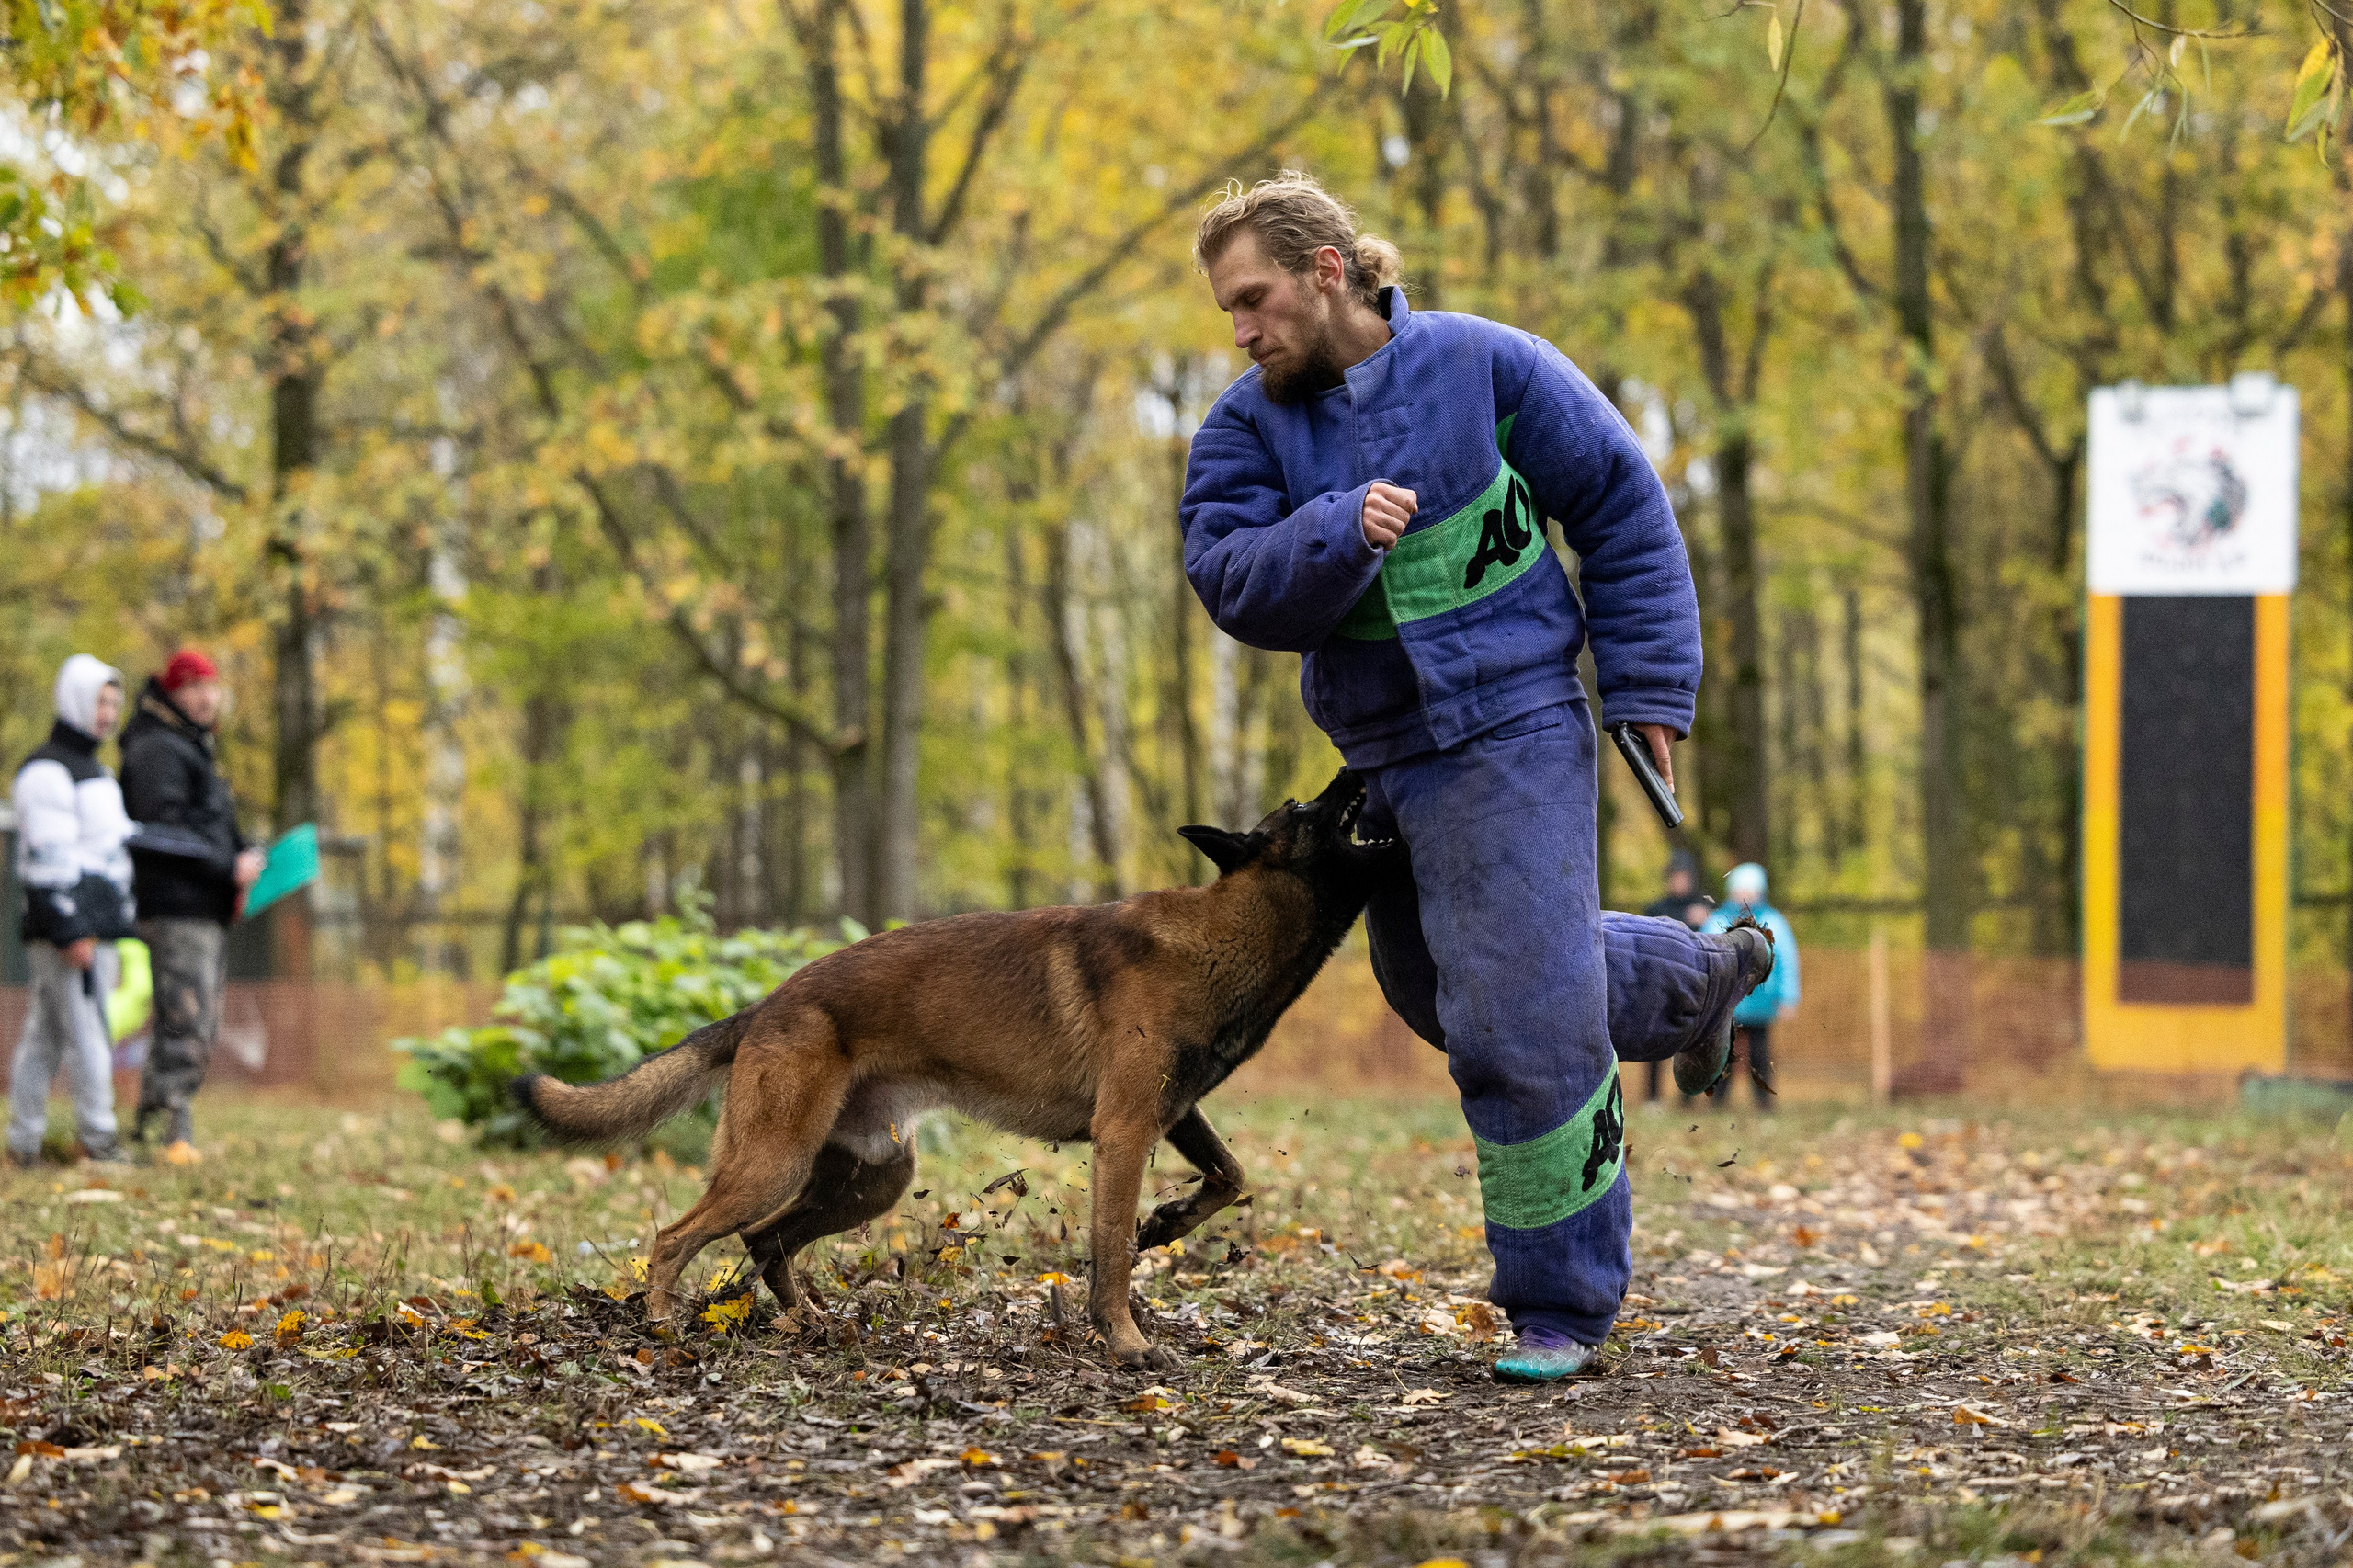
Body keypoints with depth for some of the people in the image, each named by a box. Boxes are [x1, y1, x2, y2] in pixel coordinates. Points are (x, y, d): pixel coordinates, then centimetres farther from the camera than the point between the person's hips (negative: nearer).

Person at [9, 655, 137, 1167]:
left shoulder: (94, 769, 21)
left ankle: (24, 1141, 11)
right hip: (67, 930, -10)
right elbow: (48, 860, -18)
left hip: (94, 928, 10)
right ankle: (98, 1140, -6)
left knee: (44, 1035, 10)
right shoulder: (47, 772, -11)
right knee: (88, 1033, -8)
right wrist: (71, 931, -22)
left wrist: (122, 913, 24)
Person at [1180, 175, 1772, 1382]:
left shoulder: (1481, 367, -9)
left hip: (1508, 734, -6)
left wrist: (1646, 688, -5)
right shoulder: (1247, 427, 1)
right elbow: (1231, 582, -12)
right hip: (1381, 754, 7)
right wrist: (1339, 535, -30)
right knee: (1437, 988, 21)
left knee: (1518, 1022, -10)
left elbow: (1621, 511, -3)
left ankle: (1563, 1301, 3)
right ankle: (1696, 978, 42)